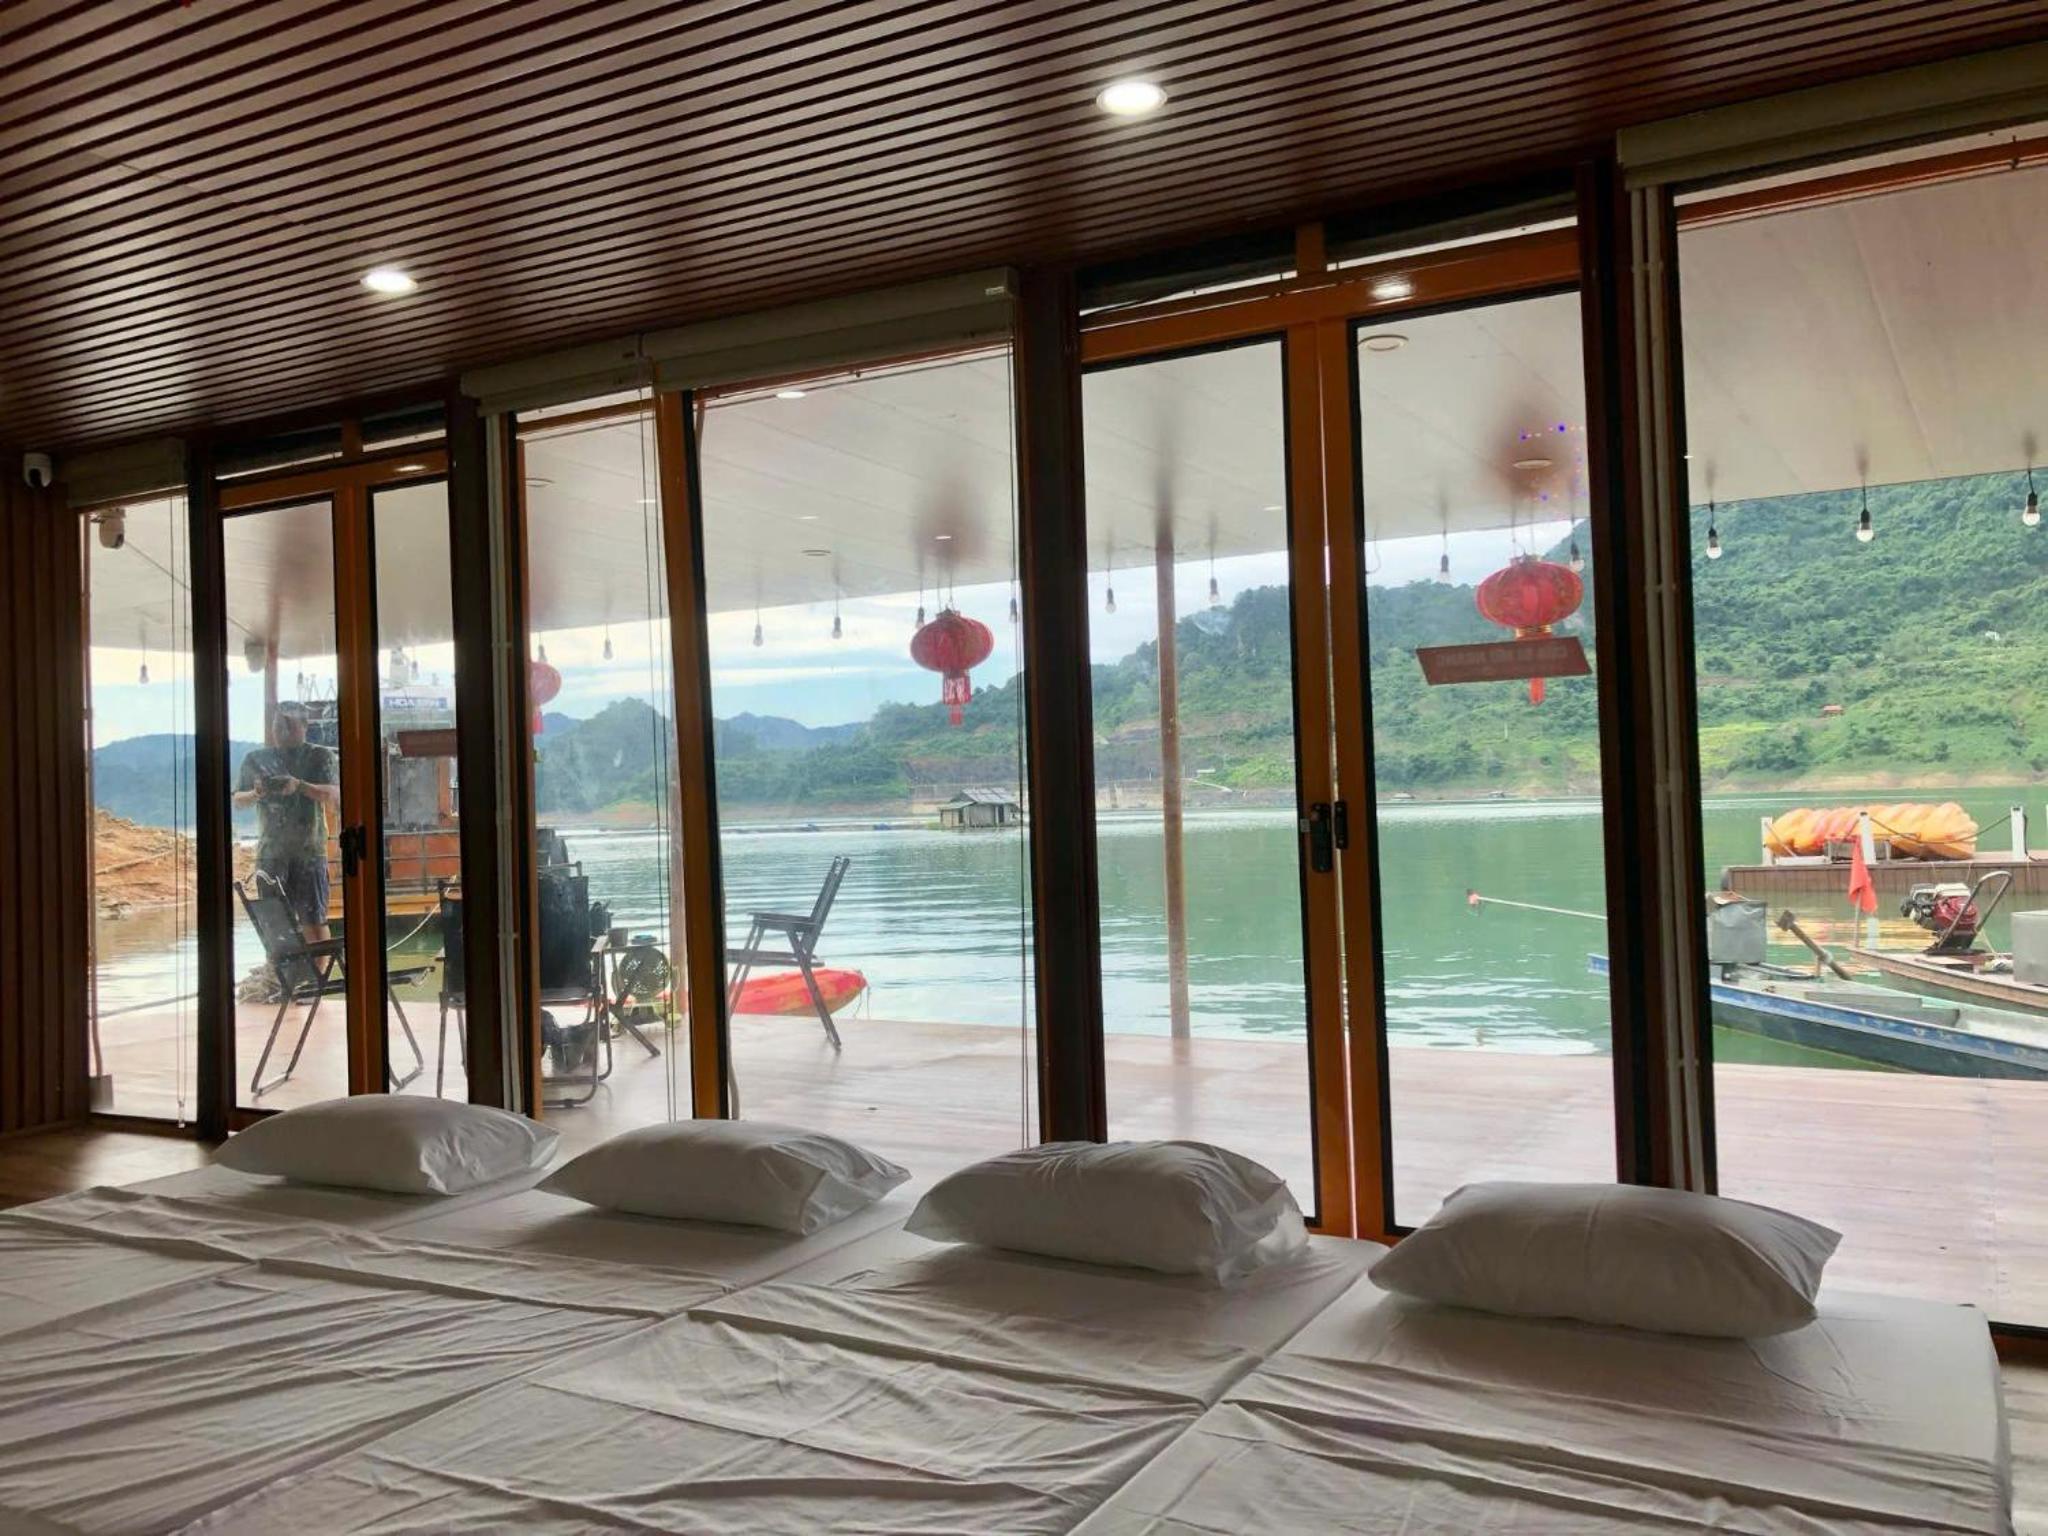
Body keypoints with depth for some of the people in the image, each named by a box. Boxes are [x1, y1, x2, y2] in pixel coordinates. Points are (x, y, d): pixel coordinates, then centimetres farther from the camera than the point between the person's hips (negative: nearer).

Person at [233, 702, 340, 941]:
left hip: (309, 849, -2)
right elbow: (237, 799, 13)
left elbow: (334, 795, -8)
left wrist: (299, 786, -23)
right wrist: (256, 794, -9)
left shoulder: (319, 756, 2)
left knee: (314, 919, -3)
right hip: (271, 850, 2)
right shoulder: (256, 759, 10)